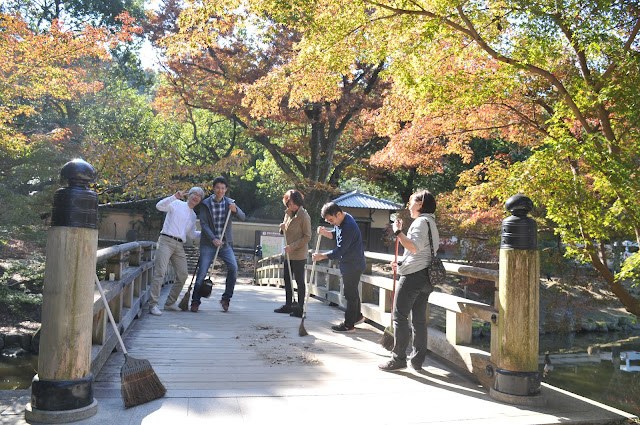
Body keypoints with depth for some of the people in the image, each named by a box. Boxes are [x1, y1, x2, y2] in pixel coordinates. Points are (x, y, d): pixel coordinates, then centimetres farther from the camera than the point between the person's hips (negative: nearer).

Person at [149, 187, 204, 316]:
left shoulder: (193, 216, 23)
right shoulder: (177, 204, 4)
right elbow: (159, 206, -12)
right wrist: (175, 197, -22)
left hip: (179, 246, 7)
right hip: (166, 241, -7)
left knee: (183, 274, 1)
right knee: (160, 271, -15)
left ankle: (170, 303, 14)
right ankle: (153, 304, -15)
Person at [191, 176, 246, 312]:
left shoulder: (229, 202, 6)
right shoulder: (205, 204, -2)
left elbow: (242, 218, -4)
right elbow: (203, 224, -10)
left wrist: (235, 210, -25)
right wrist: (213, 239, -24)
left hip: (225, 244, 2)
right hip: (208, 244, -2)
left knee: (233, 267, -16)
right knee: (202, 272, -8)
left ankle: (226, 298, 0)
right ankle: (195, 301, 9)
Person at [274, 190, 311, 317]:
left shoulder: (304, 216, -14)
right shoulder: (288, 213, 10)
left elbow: (307, 237, -14)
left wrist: (292, 246, -19)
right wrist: (282, 228, -3)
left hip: (299, 254, -8)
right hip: (288, 253, 8)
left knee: (299, 281, -1)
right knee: (287, 279, 15)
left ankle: (300, 308, 6)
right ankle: (288, 305, 27)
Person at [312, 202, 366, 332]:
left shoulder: (348, 227, -28)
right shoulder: (341, 220, 4)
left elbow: (340, 251, -26)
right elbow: (335, 235, 16)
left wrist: (322, 256, -20)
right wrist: (325, 232, -5)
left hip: (353, 265, -10)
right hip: (349, 263, 10)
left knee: (350, 294, -2)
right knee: (352, 292, 21)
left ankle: (349, 325, 7)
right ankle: (357, 316, 37)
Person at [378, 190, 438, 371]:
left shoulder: (421, 221, -10)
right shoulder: (431, 223, 22)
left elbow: (414, 246, -25)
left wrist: (398, 232, -16)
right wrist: (401, 264, 25)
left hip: (413, 276, -10)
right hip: (425, 277, 10)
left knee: (400, 317, -4)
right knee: (419, 319, 10)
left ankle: (398, 358, 0)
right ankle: (418, 360, 13)